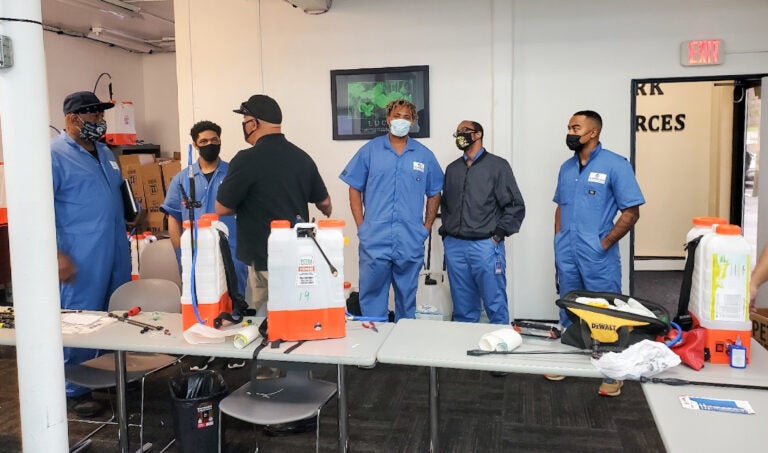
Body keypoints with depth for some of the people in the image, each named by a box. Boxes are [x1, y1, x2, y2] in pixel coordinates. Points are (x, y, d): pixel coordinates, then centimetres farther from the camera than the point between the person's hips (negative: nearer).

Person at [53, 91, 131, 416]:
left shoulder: (104, 151, 15)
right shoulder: (54, 154, -10)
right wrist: (57, 255, -21)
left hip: (116, 254, 8)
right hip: (82, 259, -8)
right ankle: (75, 390, 14)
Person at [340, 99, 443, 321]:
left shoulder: (424, 155, 7)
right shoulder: (370, 150, 4)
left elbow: (434, 194, 14)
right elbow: (354, 189, 6)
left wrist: (427, 227, 5)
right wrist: (361, 225, -1)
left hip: (411, 243, 1)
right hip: (374, 241, -1)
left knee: (407, 296, 13)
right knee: (372, 296, 3)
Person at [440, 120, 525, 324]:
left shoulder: (497, 165, 1)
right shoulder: (452, 169, 17)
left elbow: (515, 206, -2)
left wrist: (497, 235, -8)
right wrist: (446, 232, 12)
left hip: (485, 245, -4)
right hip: (454, 246, 5)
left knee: (495, 305, -1)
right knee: (463, 309, 11)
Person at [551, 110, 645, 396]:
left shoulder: (615, 165, -9)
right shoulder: (567, 167, 10)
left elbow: (631, 212, -10)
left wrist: (604, 244, -12)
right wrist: (559, 242, 11)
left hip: (598, 258, -6)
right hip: (566, 257, 6)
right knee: (567, 314, 17)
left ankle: (612, 375, 20)